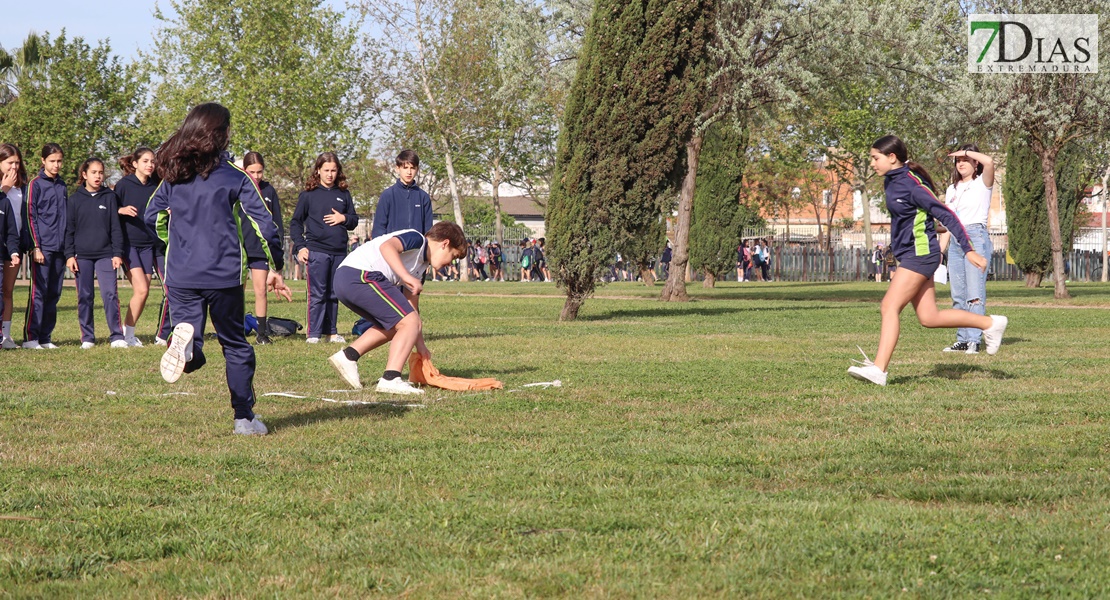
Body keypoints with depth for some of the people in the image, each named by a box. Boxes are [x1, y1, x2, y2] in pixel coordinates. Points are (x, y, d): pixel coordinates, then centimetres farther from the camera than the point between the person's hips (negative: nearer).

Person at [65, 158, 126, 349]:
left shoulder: (109, 197, 8)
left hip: (105, 254, -1)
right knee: (84, 297, 1)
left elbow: (116, 227, 7)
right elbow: (69, 229, 7)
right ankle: (87, 337, 8)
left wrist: (117, 253, 0)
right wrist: (69, 255, -2)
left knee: (110, 294, -10)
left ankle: (116, 336, -7)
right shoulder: (75, 199, 7)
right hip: (82, 255, 1)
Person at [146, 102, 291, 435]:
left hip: (180, 275, 2)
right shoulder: (233, 176, -3)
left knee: (191, 356, 3)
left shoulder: (174, 175, 7)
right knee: (236, 346, 13)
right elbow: (265, 224, -7)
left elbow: (152, 217, 16)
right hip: (224, 276, -2)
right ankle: (245, 418, 12)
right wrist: (275, 269, 4)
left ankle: (185, 337, -31)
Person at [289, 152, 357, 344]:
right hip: (317, 250, -4)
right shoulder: (308, 194, 3)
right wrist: (300, 246, -6)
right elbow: (295, 222, 5)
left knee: (334, 294, 8)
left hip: (339, 252, 4)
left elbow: (354, 221, 17)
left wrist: (344, 218, -6)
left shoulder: (344, 194, 12)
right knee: (317, 294, -5)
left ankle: (332, 331, 14)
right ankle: (313, 333, -3)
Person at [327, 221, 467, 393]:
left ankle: (348, 356, 19)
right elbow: (387, 247, -21)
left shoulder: (421, 265, 26)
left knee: (392, 327, 24)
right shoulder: (416, 239, -1)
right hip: (360, 275, -10)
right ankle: (390, 380, -18)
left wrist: (420, 344, 29)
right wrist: (407, 276, -28)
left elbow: (412, 306, 30)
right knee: (410, 322, -10)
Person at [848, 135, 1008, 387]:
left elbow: (945, 214, -17)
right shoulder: (891, 182, 10)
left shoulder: (910, 184, -17)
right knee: (929, 318, 9)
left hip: (920, 253, -10)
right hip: (909, 254, 10)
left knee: (889, 306, -15)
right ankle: (989, 324, 21)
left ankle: (878, 369, -19)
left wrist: (968, 249, -20)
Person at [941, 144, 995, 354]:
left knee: (975, 293, -13)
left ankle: (975, 340, -17)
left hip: (976, 236, -6)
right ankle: (963, 339, 7)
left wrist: (966, 152, -6)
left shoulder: (982, 183, 3)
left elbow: (989, 162, -19)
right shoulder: (952, 190, 20)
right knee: (958, 295, 4)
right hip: (956, 241, 7)